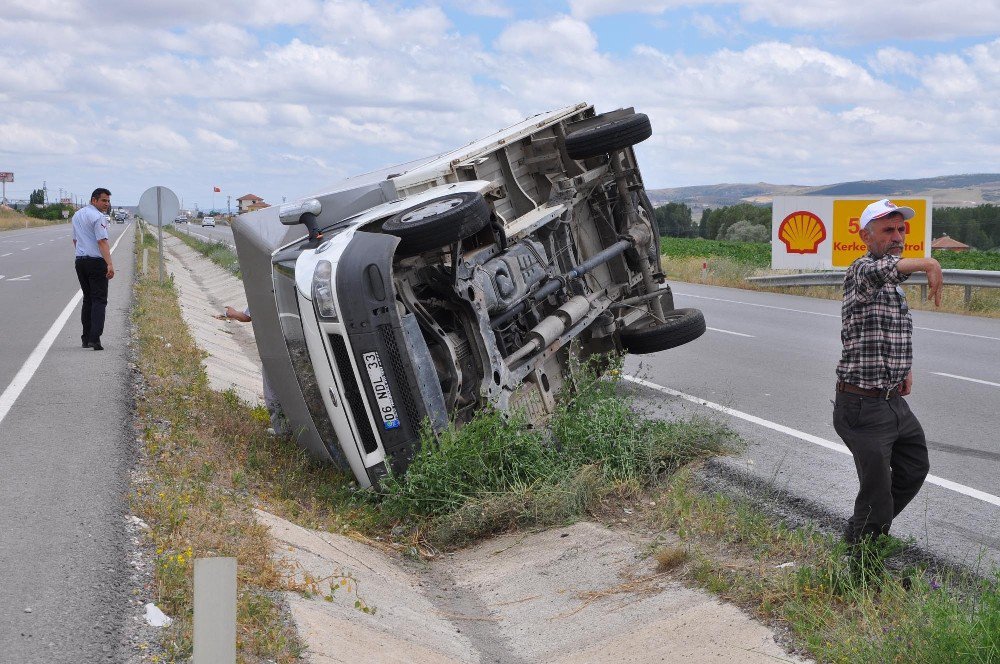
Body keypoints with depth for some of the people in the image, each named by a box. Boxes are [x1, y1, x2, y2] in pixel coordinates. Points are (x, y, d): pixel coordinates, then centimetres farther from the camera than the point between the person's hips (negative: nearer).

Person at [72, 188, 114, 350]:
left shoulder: (77, 215, 15)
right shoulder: (98, 217, -13)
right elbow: (102, 242, -22)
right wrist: (110, 265, -27)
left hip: (80, 261, 8)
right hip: (96, 262, -8)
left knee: (87, 299, 15)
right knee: (99, 300, -6)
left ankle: (86, 338, 14)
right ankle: (94, 339, -16)